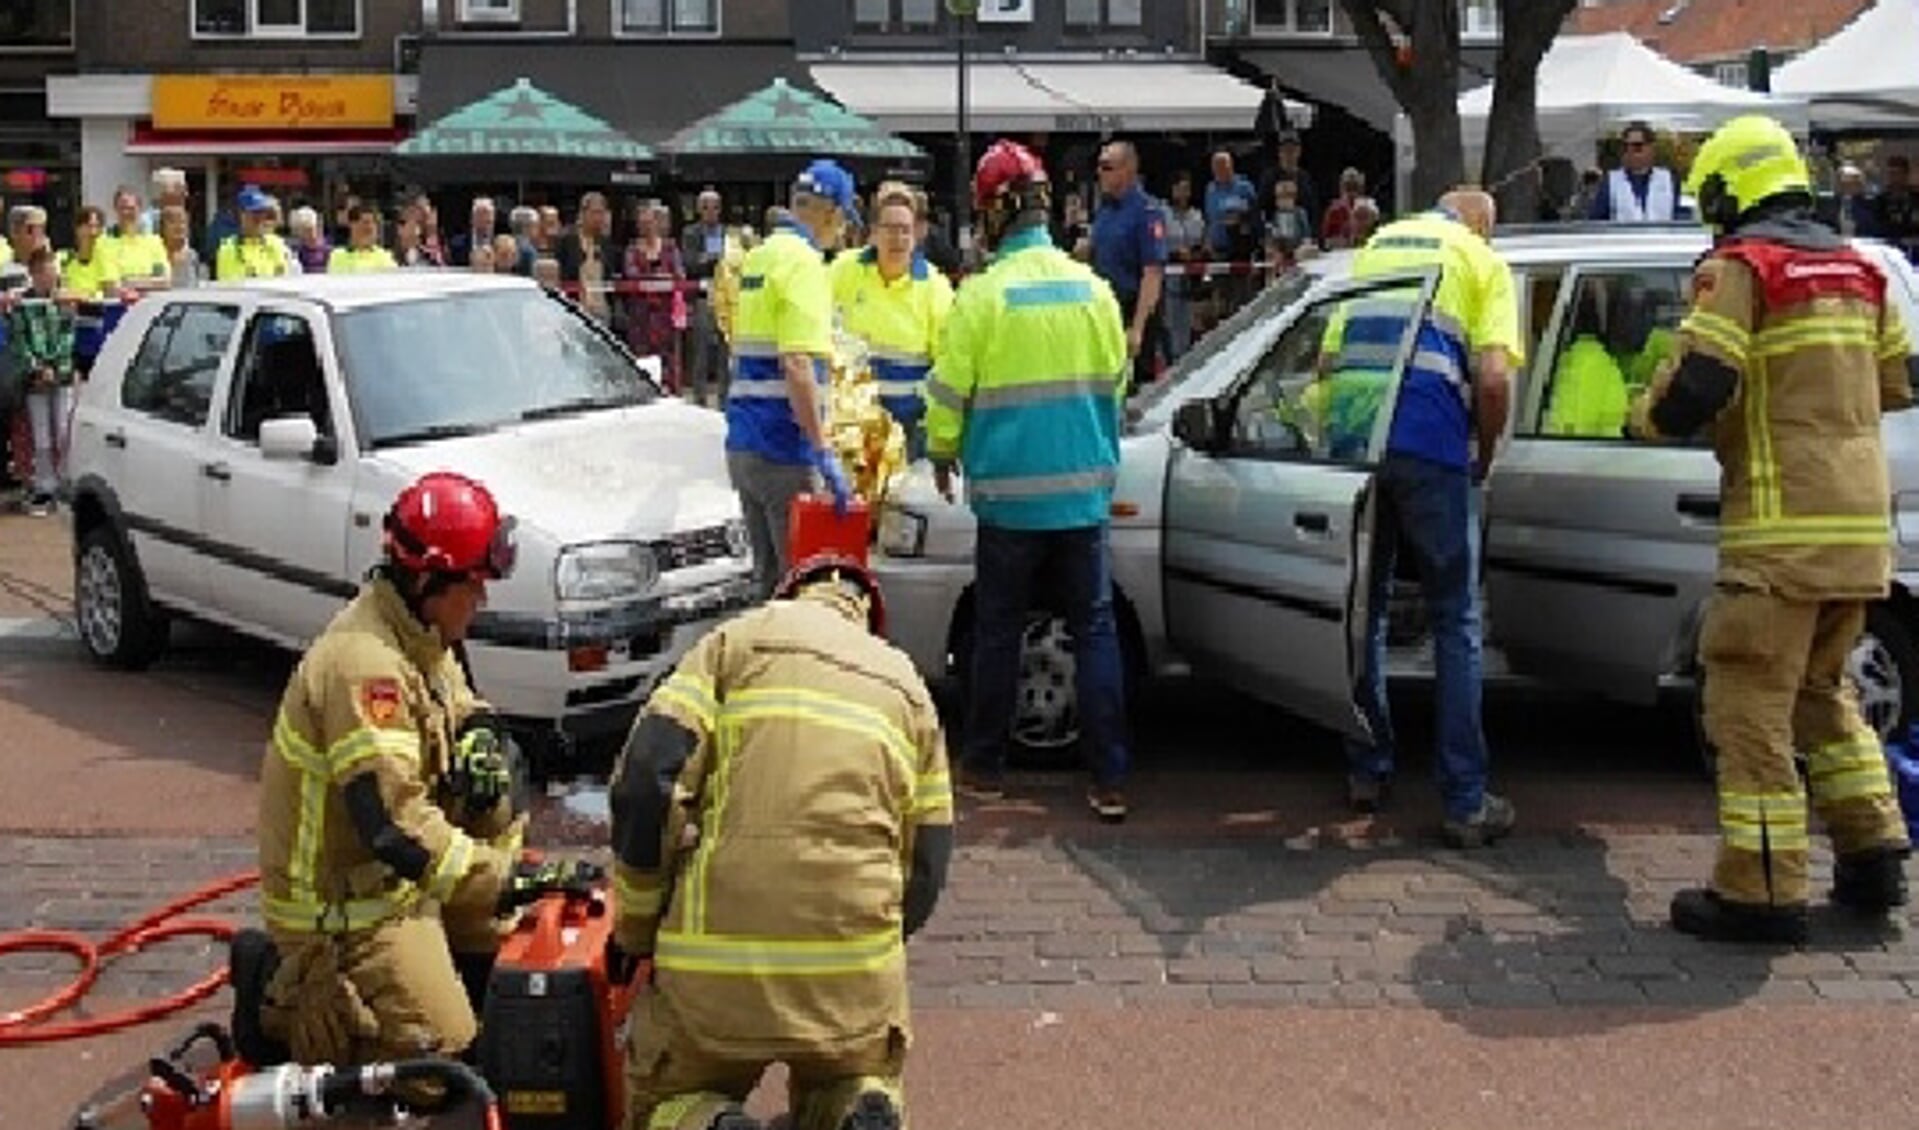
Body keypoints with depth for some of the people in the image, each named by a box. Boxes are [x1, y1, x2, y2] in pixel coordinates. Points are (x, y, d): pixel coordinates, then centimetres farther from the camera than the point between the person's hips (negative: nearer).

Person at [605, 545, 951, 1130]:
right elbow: (927, 861, 15)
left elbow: (645, 780, -5)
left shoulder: (740, 639, 8)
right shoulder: (906, 684, 18)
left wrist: (634, 924, 6)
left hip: (716, 955, -2)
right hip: (857, 964, 2)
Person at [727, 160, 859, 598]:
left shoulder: (756, 258, 16)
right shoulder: (803, 263, -12)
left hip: (742, 444, 9)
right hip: (782, 449, -9)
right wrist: (823, 452, -21)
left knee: (768, 576, 14)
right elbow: (797, 366, -22)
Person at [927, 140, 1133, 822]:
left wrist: (942, 454, 13)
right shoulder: (1092, 288, 2)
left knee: (999, 634, 10)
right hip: (1084, 490, 3)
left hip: (1008, 492, -3)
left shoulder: (983, 294, -12)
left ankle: (984, 768, 20)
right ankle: (1109, 781, 5)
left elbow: (949, 391, -6)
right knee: (1095, 631, 6)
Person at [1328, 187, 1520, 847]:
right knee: (1455, 623, 5)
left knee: (1364, 611, 18)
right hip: (1431, 448, -4)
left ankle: (1367, 773, 25)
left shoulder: (1375, 246, 25)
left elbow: (1328, 360, 23)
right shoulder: (1483, 261, 10)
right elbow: (1492, 378, -5)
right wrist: (1485, 455, 9)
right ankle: (1466, 804, 5)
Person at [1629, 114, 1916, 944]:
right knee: (1820, 690, 22)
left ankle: (1760, 891, -2)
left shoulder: (1738, 266, -8)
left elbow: (1697, 388, -17)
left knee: (1752, 705, -3)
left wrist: (1647, 417, 3)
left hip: (1783, 530, -8)